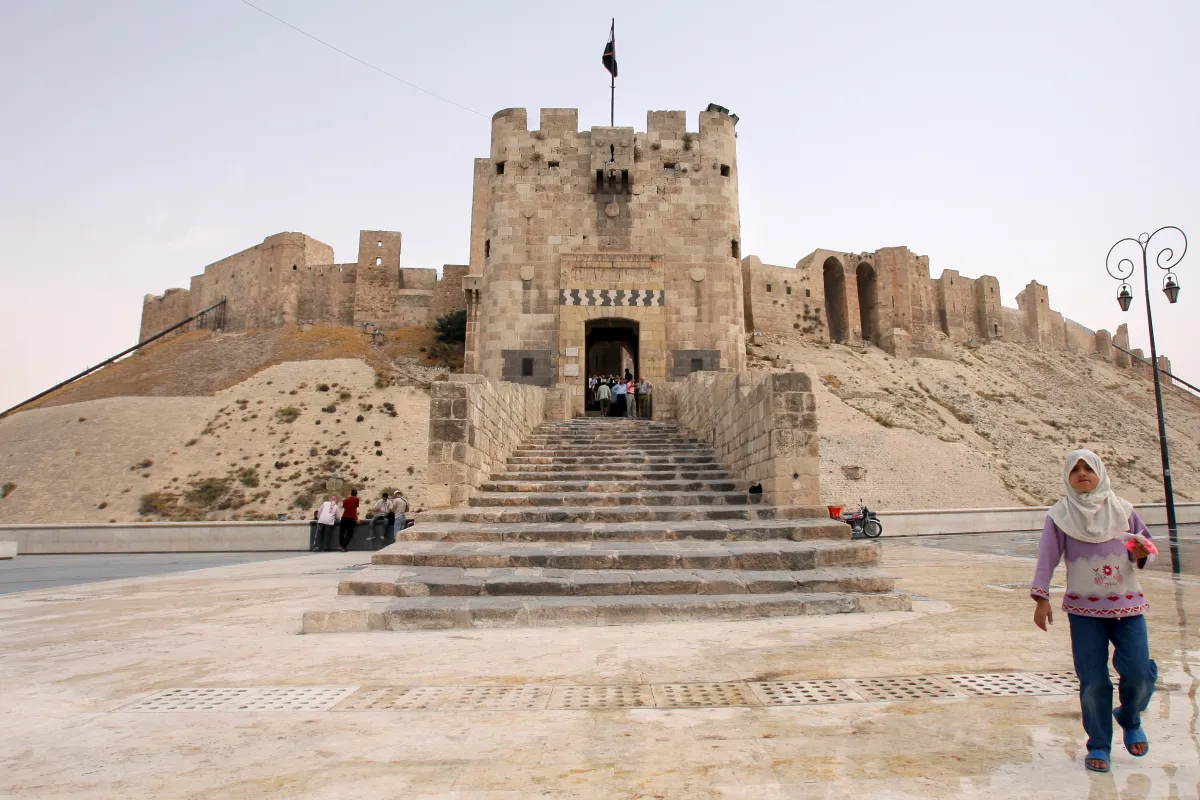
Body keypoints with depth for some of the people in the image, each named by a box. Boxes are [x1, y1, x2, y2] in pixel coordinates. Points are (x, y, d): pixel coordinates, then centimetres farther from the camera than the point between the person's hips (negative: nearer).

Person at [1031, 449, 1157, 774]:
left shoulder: (1122, 508, 5)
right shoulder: (1060, 514, -2)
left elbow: (1145, 540, 12)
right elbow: (1047, 558, -5)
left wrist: (1141, 554, -12)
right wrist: (1041, 598, -11)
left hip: (1128, 604, 2)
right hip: (1084, 608, -2)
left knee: (1139, 672, -5)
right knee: (1093, 681, -1)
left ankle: (1131, 721, 27)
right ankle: (1098, 746, 17)